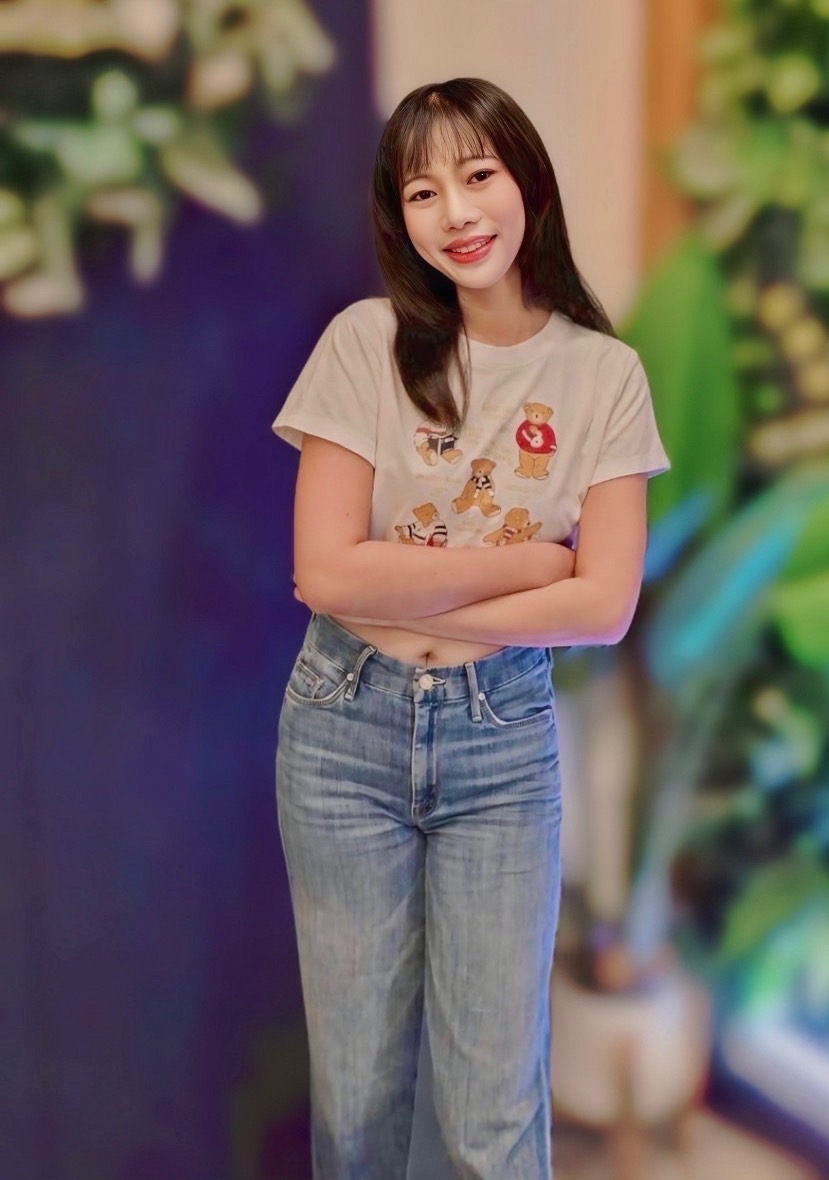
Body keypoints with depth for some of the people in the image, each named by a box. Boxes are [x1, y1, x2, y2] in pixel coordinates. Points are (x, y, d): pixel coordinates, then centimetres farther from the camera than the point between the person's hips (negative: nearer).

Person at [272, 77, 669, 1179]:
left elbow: (605, 605, -10)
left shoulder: (605, 374, -3)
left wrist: (396, 599, -13)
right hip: (346, 728, 0)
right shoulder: (369, 342, -6)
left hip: (504, 737, 1)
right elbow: (324, 571, -13)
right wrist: (532, 559, -11)